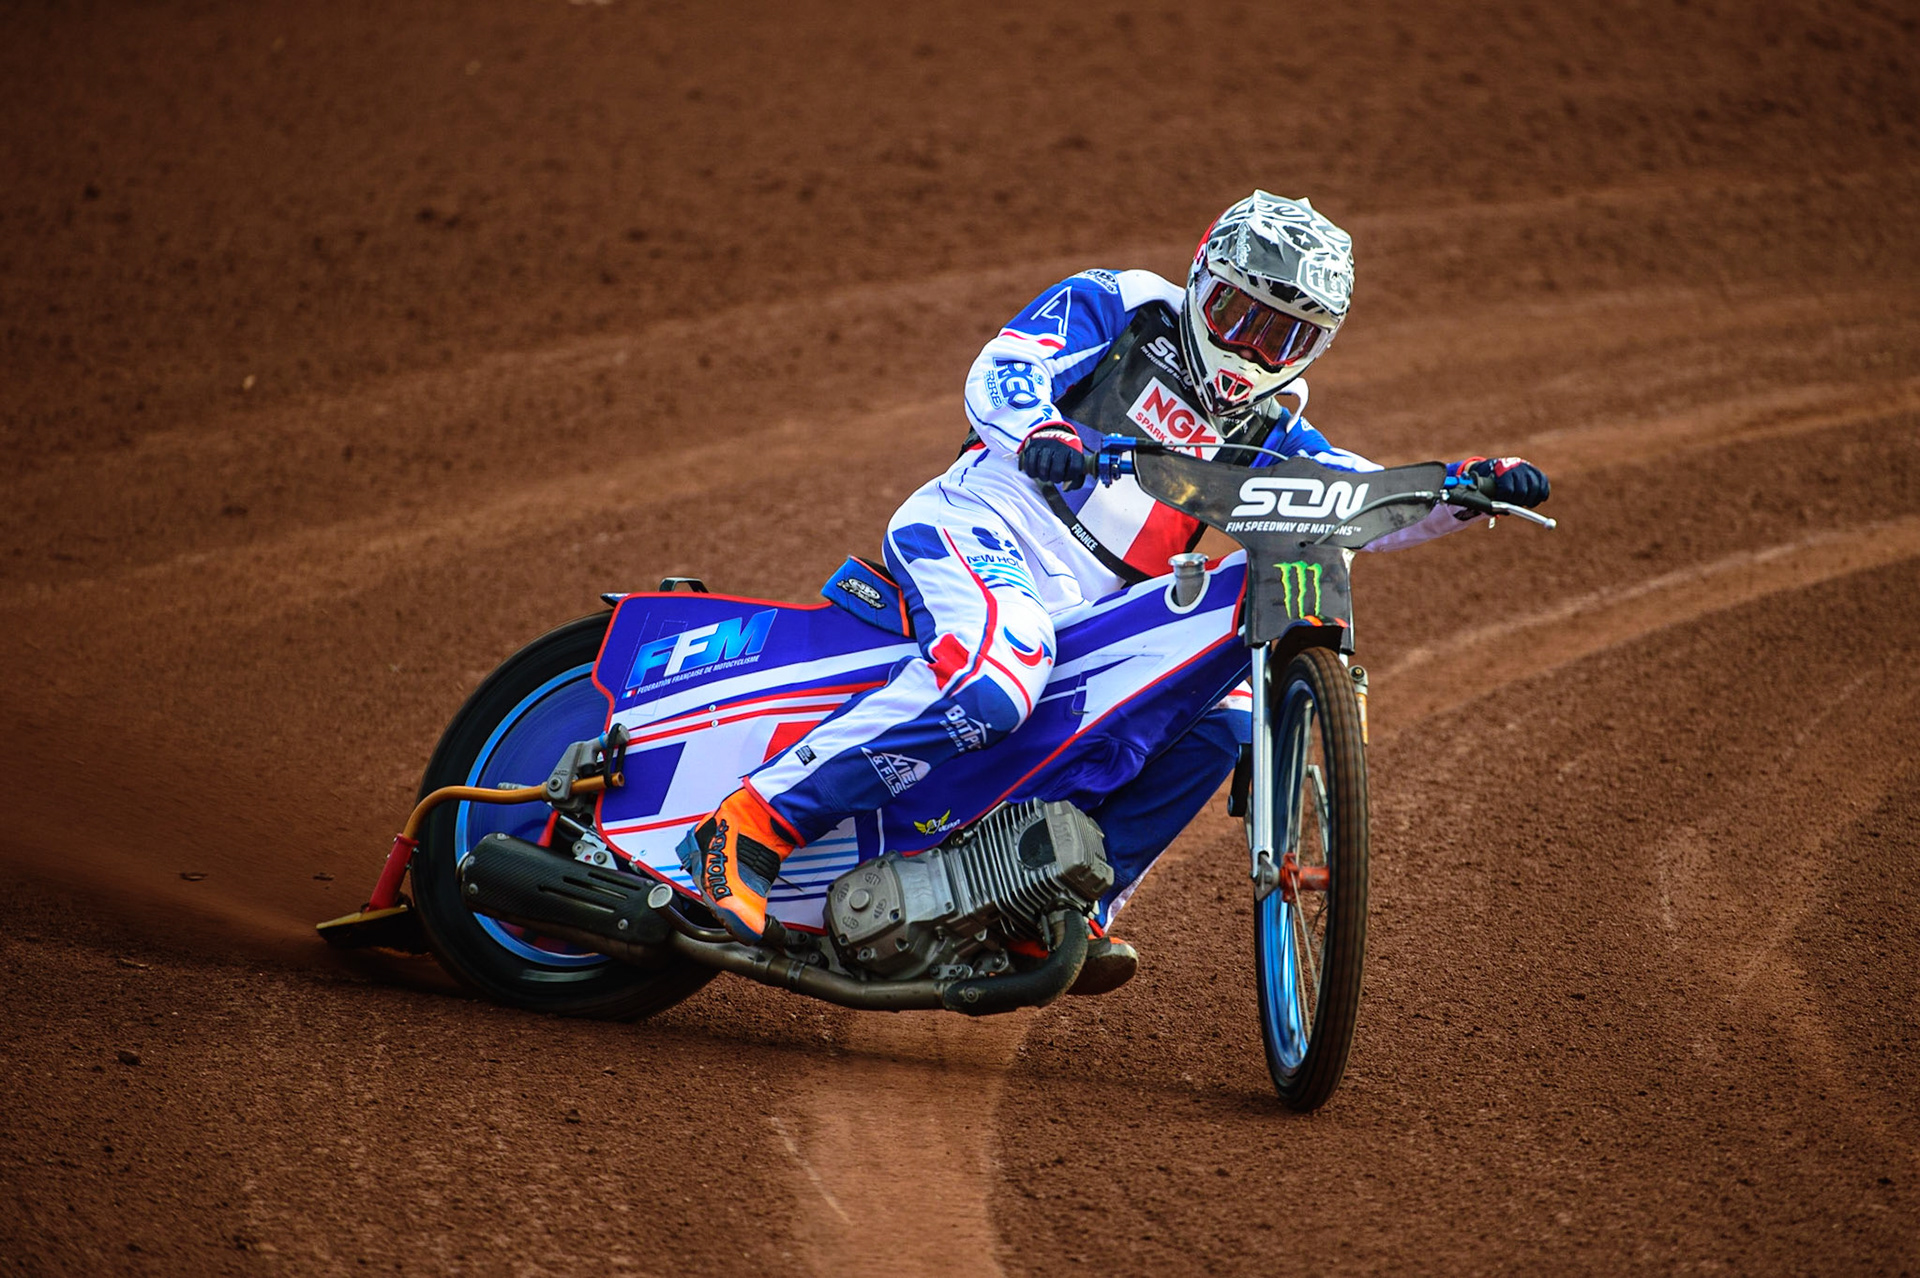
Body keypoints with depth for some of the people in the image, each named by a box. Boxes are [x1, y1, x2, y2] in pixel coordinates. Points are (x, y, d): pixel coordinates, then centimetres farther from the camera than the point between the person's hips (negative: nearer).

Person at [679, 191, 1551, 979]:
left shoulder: (1264, 434, 20)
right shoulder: (1114, 306, 6)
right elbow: (1002, 369, -10)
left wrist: (1472, 488, -8)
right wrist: (1042, 432, -33)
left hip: (1089, 611, 7)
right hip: (981, 525, -7)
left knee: (1221, 716, -9)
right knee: (996, 673, -36)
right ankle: (747, 829, -36)